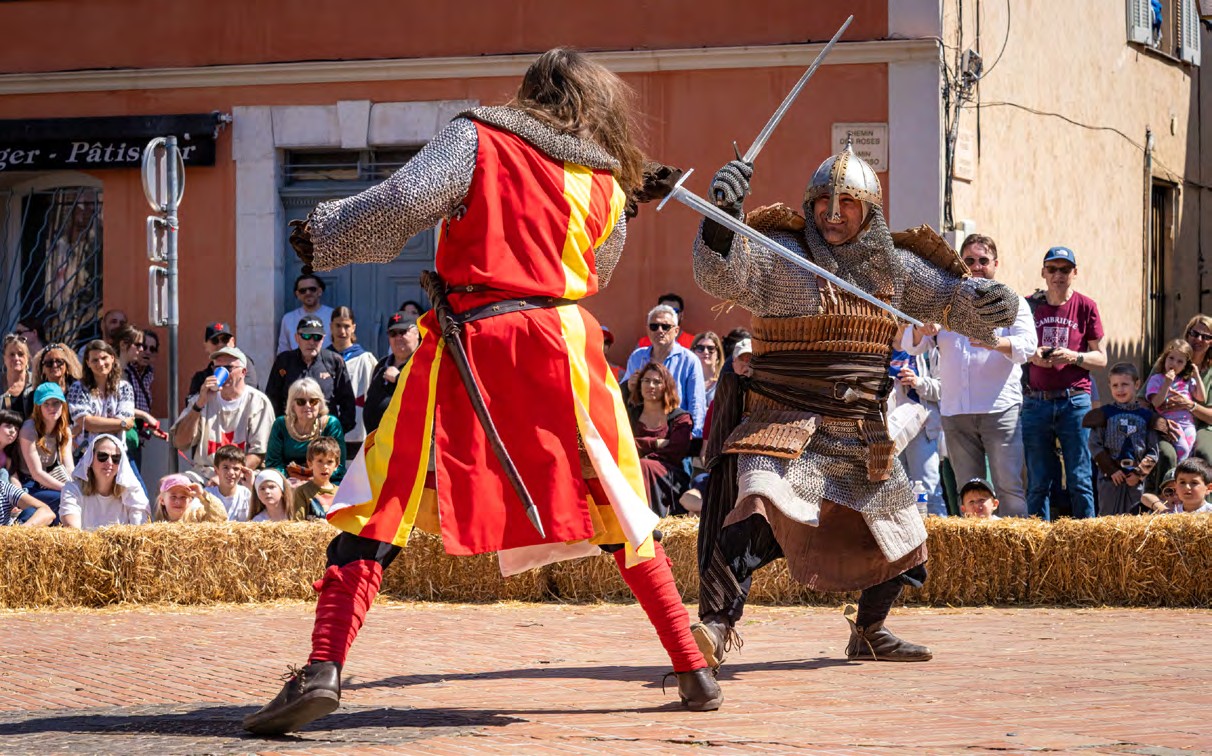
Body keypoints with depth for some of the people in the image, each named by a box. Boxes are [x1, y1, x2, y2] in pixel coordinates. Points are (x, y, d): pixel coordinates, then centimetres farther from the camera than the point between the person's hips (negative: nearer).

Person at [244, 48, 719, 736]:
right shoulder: (606, 185, 12)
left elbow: (402, 203, -11)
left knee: (383, 503, -1)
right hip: (563, 341, 3)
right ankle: (694, 669, 17)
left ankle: (324, 670, -16)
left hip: (470, 344, -2)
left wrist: (324, 237, 2)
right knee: (618, 508, 16)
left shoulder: (478, 139, 2)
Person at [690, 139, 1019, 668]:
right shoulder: (780, 256, -8)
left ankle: (869, 633, 40)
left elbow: (956, 297, 14)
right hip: (786, 426, -6)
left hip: (863, 440, 6)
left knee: (899, 541, 17)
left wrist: (987, 299, -10)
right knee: (757, 507, -32)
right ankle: (713, 628, -36)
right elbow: (721, 275, -23)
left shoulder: (895, 267, 7)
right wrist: (725, 213, -42)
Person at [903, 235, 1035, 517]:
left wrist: (996, 343, -29)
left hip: (1000, 409, -3)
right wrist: (921, 332, -13)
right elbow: (914, 348, 12)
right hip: (955, 410, 4)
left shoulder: (1012, 303, 9)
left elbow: (1027, 345, -8)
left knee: (1009, 486, -10)